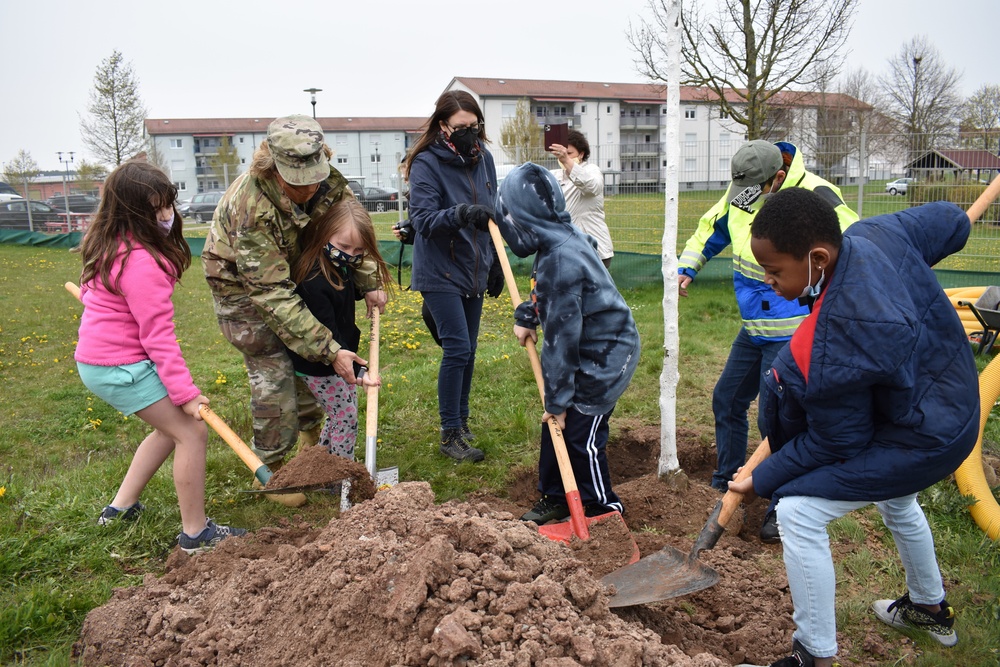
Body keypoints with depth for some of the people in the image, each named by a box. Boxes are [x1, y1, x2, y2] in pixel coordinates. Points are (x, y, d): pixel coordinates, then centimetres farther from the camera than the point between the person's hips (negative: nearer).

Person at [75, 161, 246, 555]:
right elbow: (158, 335, -26)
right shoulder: (142, 263, -26)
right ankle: (195, 533, 3)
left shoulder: (113, 245, 6)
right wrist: (185, 392, -23)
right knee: (192, 431, -6)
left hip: (96, 358, 10)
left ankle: (121, 507, 32)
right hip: (121, 368, -10)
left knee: (171, 428, 21)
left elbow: (89, 289, 26)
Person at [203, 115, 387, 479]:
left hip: (289, 269, 7)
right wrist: (331, 351, -40)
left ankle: (312, 436, 34)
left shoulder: (325, 178, -22)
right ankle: (270, 469, 10)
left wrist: (369, 281, -11)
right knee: (273, 373, -7)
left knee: (309, 355, 13)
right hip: (241, 282, -6)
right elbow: (273, 295, -39)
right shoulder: (252, 209, -39)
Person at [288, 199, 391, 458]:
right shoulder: (312, 281, -31)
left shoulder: (341, 267, -2)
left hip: (342, 356, 9)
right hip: (319, 367, -9)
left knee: (340, 416, 20)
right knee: (346, 418, 1)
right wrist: (358, 370, -34)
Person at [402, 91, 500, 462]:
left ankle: (461, 421, 29)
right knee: (457, 349, -11)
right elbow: (422, 219, -22)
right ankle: (450, 435, 2)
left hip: (473, 271, 6)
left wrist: (495, 264, 16)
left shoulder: (483, 157, 5)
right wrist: (458, 214, -40)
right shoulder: (426, 163, -13)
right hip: (440, 274, -6)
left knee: (467, 350, 13)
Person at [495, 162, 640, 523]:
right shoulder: (564, 239, 1)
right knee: (555, 427, 14)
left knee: (581, 436, 1)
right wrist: (526, 317, 7)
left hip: (603, 357, -9)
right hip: (591, 348, 10)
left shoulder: (560, 260, -29)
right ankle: (554, 497, 30)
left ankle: (605, 511, 21)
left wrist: (558, 398, -19)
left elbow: (562, 334, -26)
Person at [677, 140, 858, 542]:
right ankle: (726, 483, 35)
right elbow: (712, 226, 18)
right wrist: (687, 267, 7)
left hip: (792, 333, -8)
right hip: (754, 327, 8)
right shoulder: (741, 191, 0)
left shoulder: (815, 199, -21)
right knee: (726, 400, 16)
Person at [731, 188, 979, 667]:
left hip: (923, 439, -10)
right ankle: (930, 608, 61)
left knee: (798, 510, -11)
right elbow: (950, 221, 3)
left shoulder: (825, 349, -38)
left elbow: (835, 444, -24)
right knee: (895, 501, 34)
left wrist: (762, 479, -11)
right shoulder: (876, 233, -17)